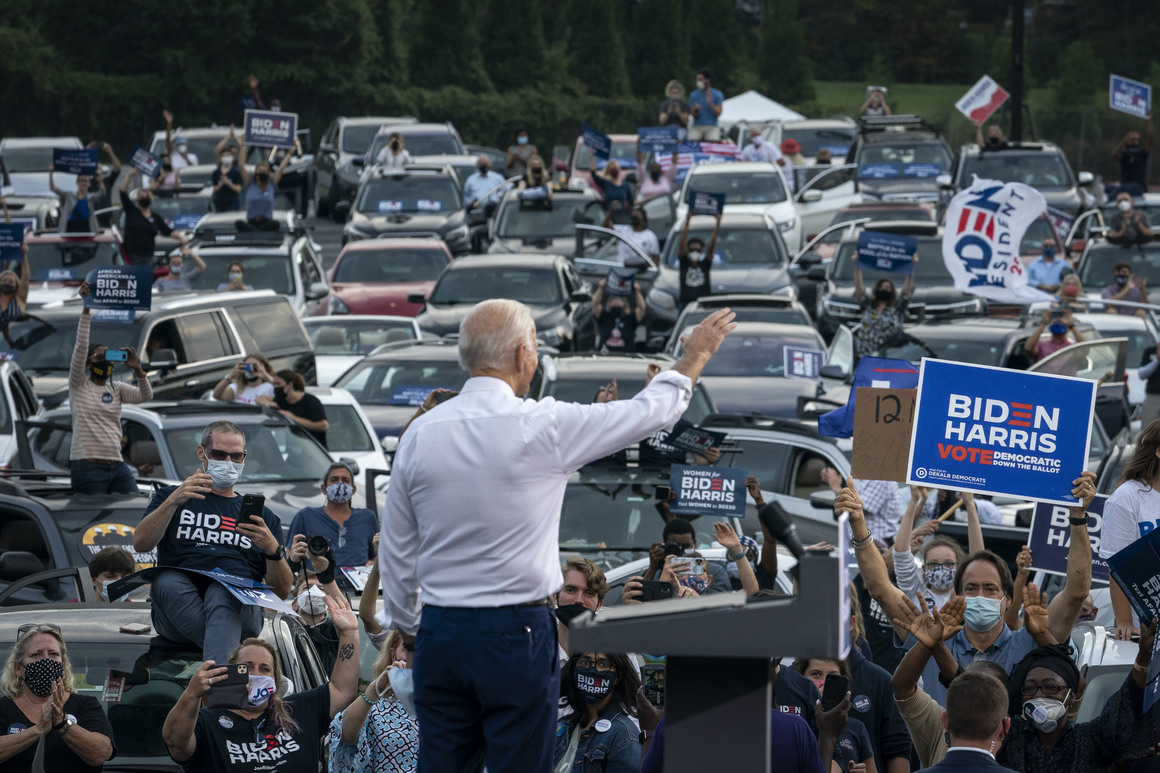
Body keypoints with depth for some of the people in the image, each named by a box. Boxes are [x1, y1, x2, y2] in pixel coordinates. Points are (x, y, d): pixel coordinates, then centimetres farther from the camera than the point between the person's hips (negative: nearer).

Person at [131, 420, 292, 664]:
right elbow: (140, 544, 6)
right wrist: (174, 501, -8)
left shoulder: (262, 516, 27)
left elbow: (282, 592, 17)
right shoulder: (171, 498, 27)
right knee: (167, 580, -35)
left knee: (222, 590, -36)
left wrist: (273, 549, -3)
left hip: (239, 605, 0)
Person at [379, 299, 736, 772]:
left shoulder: (420, 433, 1)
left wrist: (405, 625, 23)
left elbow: (396, 550, 9)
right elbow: (649, 413, 2)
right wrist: (696, 354, 19)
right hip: (516, 635, -5)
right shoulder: (543, 427, -11)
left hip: (440, 631, 5)